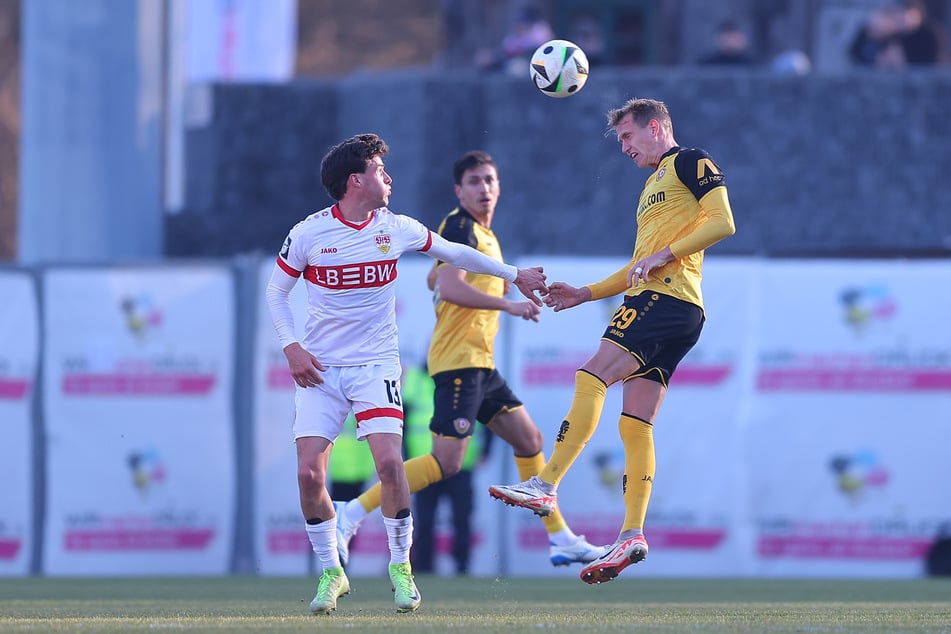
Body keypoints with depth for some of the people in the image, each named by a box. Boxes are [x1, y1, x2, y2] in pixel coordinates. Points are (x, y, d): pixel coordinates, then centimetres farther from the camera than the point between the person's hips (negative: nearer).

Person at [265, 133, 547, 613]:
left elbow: (455, 253, 17)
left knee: (389, 463, -18)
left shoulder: (396, 228, 1)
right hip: (320, 370, -1)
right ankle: (331, 574, 7)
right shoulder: (308, 234, -5)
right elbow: (276, 291, 6)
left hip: (374, 366, 1)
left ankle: (401, 567, 0)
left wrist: (515, 275, 21)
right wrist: (291, 348, -6)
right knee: (309, 473, -12)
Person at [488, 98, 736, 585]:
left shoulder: (689, 163, 1)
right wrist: (585, 294, 28)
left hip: (668, 299, -10)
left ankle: (546, 486, -26)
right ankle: (632, 534, -2)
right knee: (635, 425, 2)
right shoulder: (654, 185, 30)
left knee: (592, 376, -19)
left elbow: (722, 221, -12)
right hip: (652, 303, 10)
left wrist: (664, 255, -15)